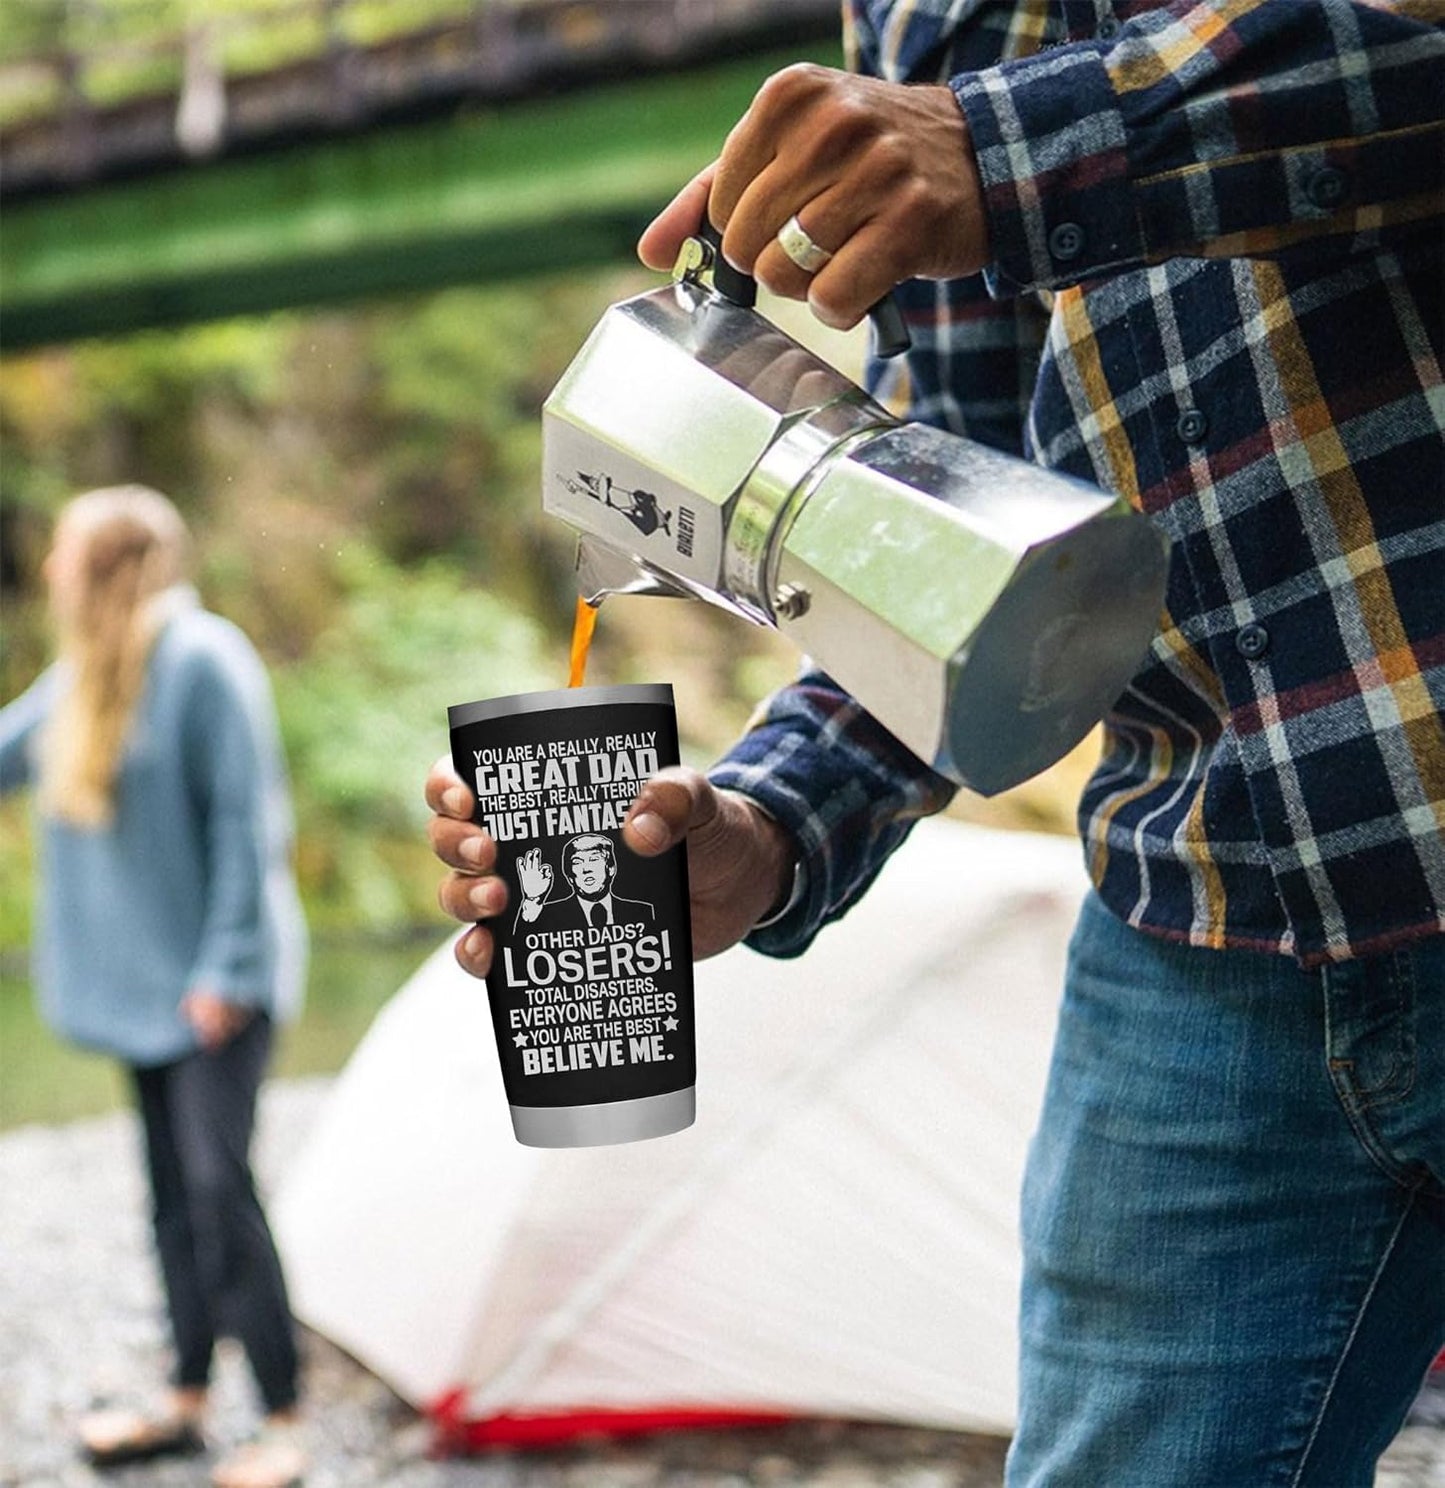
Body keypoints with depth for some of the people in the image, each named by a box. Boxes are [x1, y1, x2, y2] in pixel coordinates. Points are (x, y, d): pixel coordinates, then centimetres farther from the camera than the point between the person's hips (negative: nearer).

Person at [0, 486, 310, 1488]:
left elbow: (246, 821, -17)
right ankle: (187, 1403, 26)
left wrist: (225, 966, -18)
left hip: (216, 983, -8)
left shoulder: (204, 660, -15)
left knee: (220, 1188, -9)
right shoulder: (81, 676, 10)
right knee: (173, 1190, 14)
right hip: (144, 980, 8)